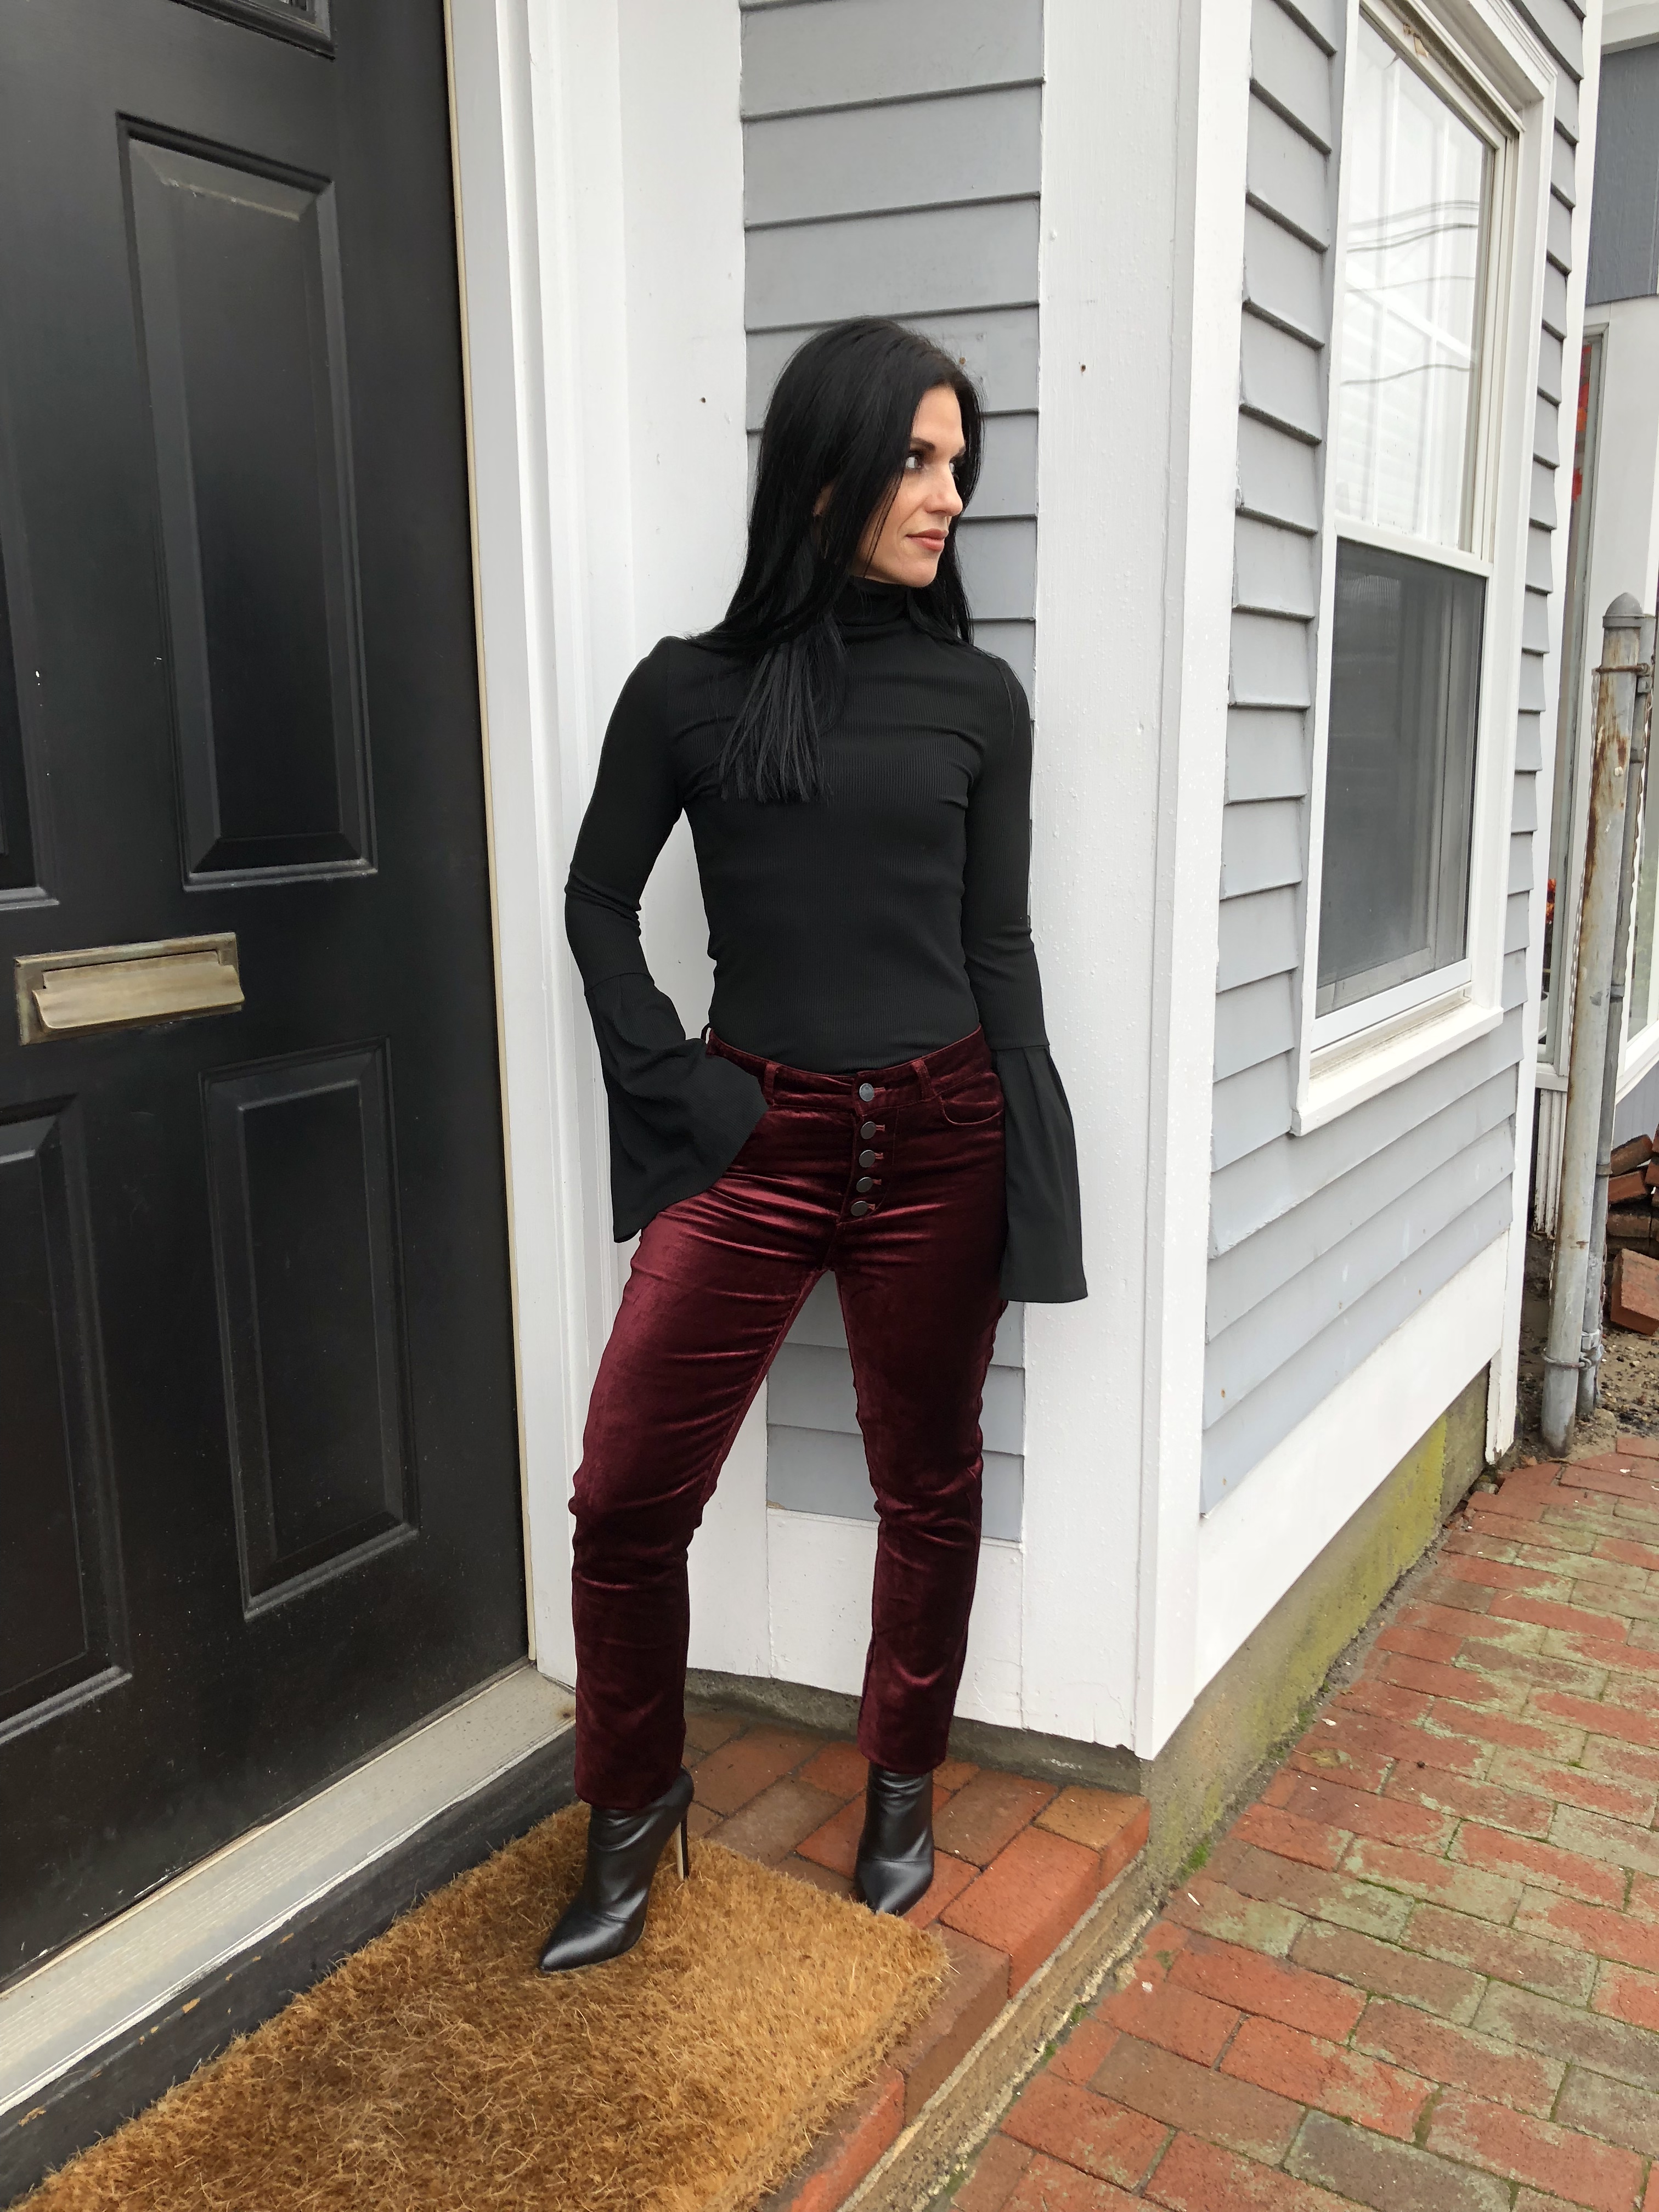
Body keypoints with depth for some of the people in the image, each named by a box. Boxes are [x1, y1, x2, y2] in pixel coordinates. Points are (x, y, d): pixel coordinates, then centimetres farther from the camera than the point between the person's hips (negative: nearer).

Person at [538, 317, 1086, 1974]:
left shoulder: (977, 698, 5)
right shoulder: (690, 688, 2)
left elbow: (999, 946, 6)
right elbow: (600, 904, 9)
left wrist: (1033, 1180, 4)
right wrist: (669, 1084, -2)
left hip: (938, 1141, 1)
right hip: (756, 1139, -1)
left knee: (927, 1485, 12)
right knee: (626, 1494, -1)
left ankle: (902, 1786, 35)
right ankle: (635, 1804, 24)